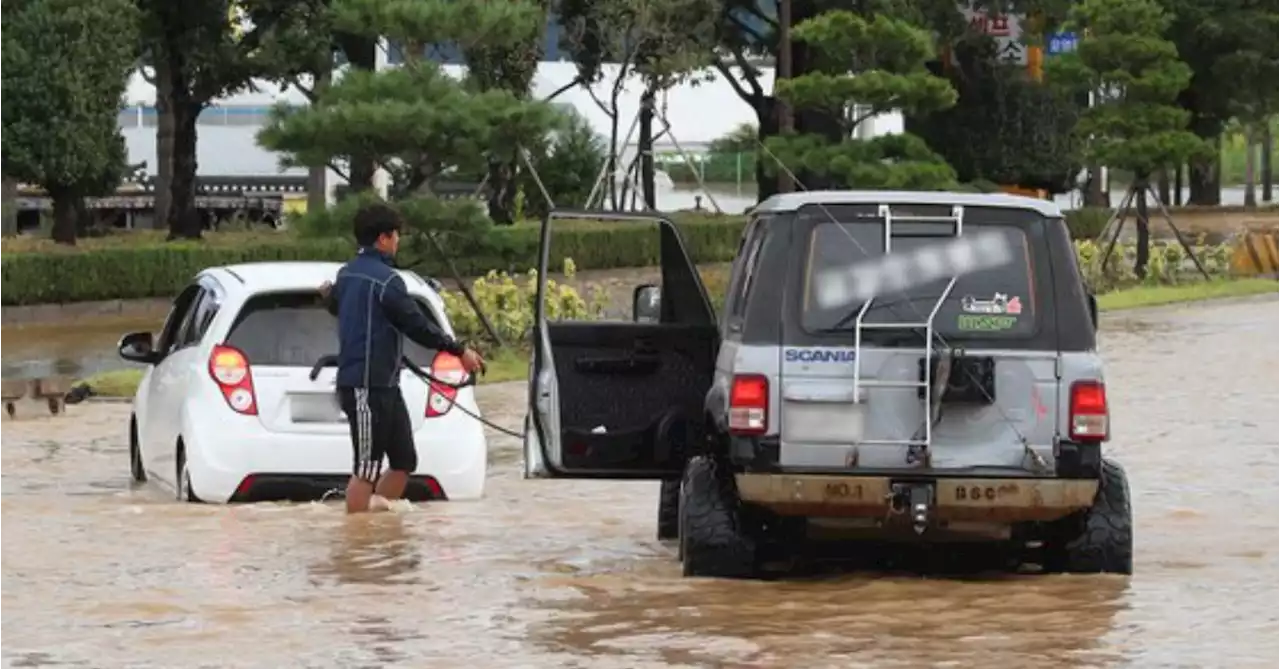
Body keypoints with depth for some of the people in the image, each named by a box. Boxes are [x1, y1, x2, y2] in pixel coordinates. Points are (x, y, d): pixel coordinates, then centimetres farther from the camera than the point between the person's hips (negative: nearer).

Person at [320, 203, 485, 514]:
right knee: (366, 469, -7)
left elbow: (335, 305, 34)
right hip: (367, 387, -10)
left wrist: (329, 294, 59)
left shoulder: (347, 274, 13)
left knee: (404, 461, 13)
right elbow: (417, 325, -16)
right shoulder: (385, 279, -16)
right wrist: (460, 351, -7)